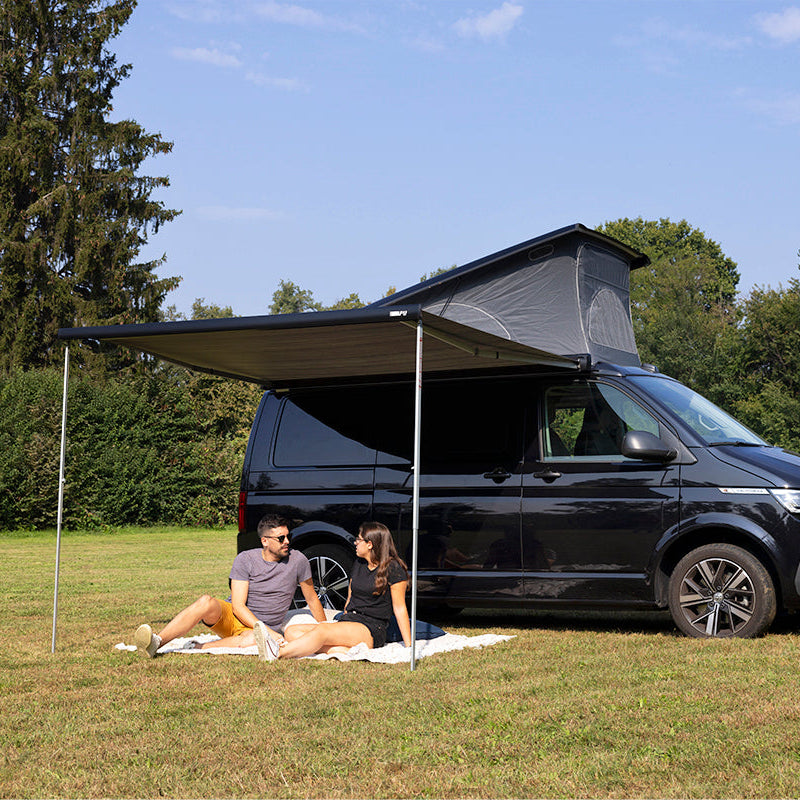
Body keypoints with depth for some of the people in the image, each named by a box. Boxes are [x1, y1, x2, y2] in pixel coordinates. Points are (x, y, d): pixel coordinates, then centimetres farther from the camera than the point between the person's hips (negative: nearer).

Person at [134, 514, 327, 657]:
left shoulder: (297, 561, -2)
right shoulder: (245, 559, -4)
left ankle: (195, 649, -37)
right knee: (206, 602, -34)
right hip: (232, 616, 0)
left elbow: (312, 599, 12)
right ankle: (156, 642, -45)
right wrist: (267, 631, -22)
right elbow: (238, 606, -10)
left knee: (253, 640, -40)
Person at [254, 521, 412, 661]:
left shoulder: (393, 568, -6)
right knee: (292, 631, -12)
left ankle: (277, 653, -49)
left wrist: (409, 647, -8)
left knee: (321, 631, -35)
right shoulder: (359, 564, 18)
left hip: (372, 632, -8)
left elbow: (399, 609, -6)